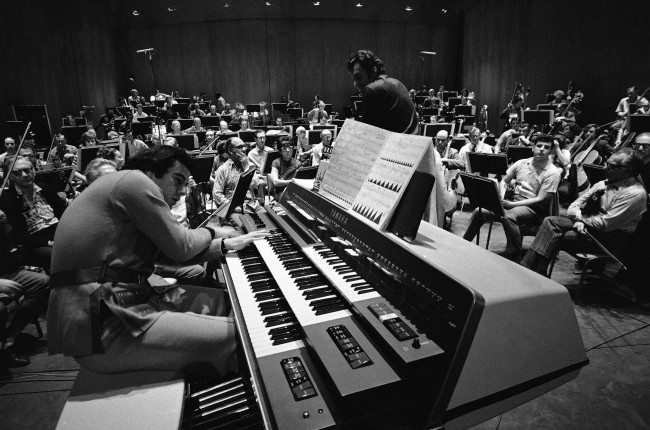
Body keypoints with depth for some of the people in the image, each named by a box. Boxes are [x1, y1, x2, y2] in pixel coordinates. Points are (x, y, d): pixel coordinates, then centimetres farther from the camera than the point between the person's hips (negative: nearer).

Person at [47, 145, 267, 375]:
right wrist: (211, 232, 10)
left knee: (220, 301, 14)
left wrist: (226, 245, 15)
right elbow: (181, 247, -10)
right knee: (234, 336, -16)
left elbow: (172, 252, 17)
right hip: (100, 327, -11)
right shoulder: (135, 179, -9)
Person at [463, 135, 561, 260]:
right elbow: (504, 181, 16)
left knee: (508, 217, -37)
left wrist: (512, 204, -21)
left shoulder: (552, 173, -8)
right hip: (512, 202, 5)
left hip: (533, 208, -5)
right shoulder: (521, 163, 8)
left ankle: (514, 256, -24)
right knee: (479, 211, -15)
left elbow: (540, 199, -13)